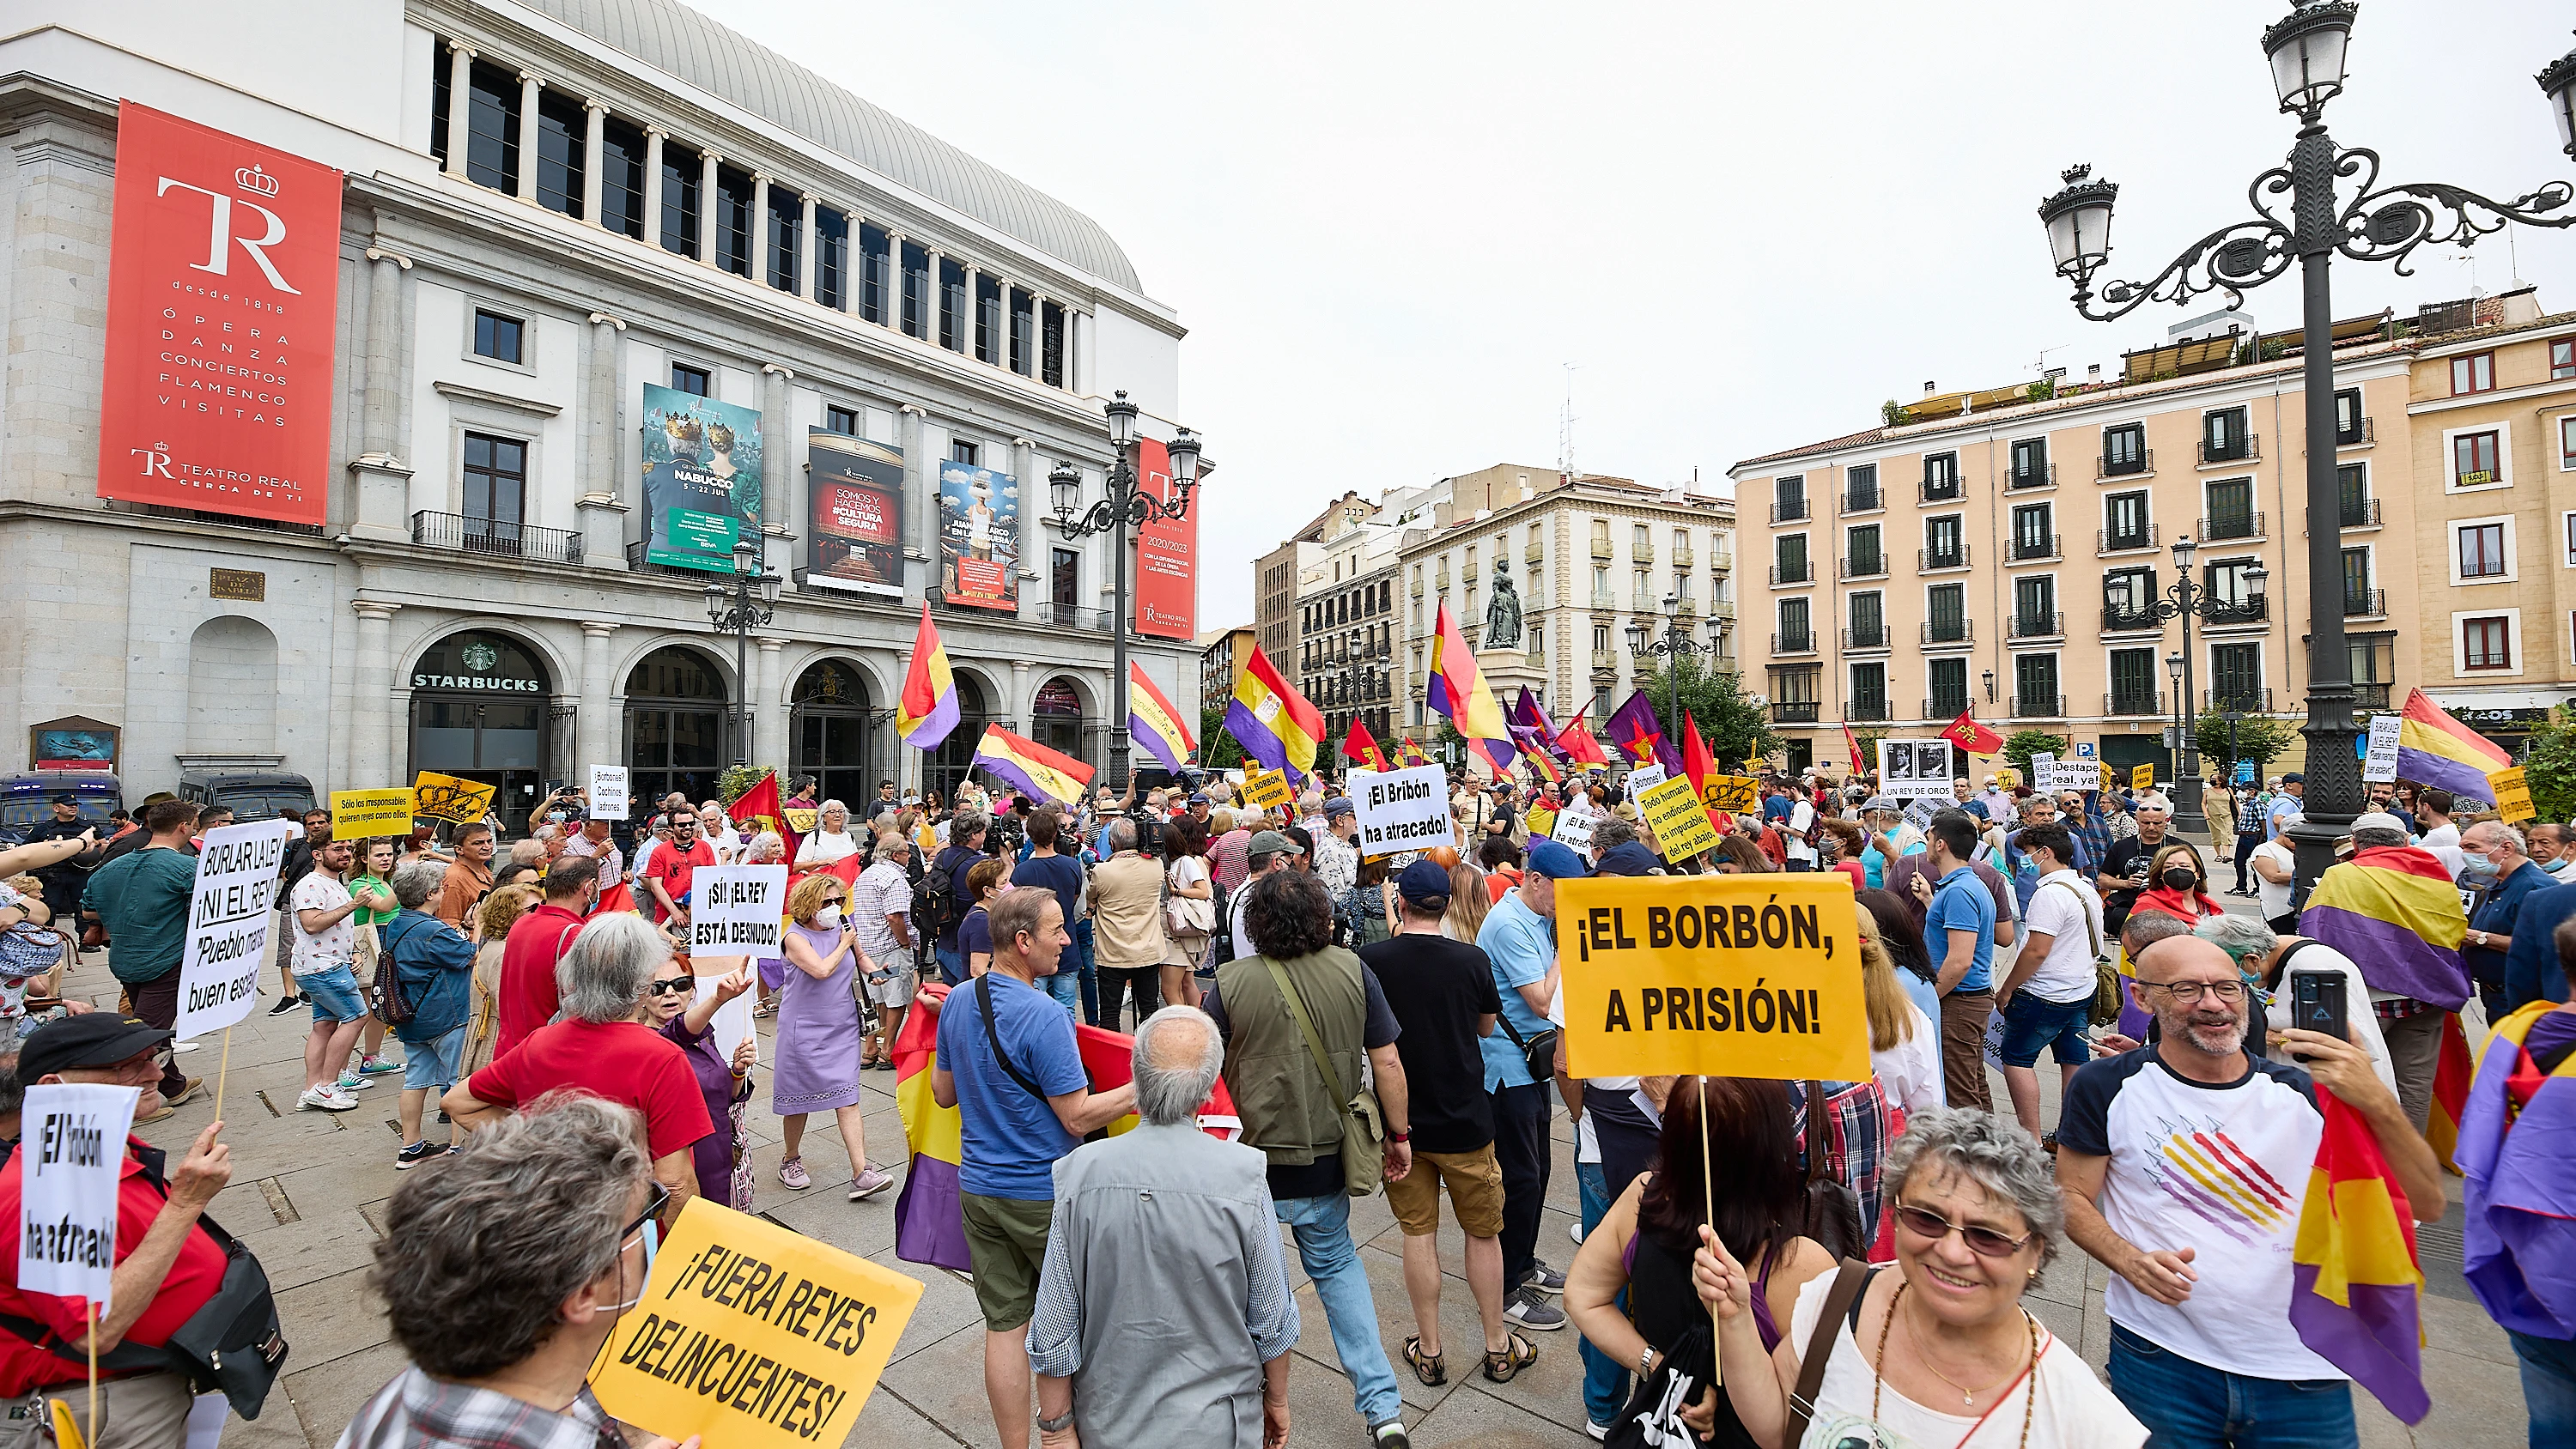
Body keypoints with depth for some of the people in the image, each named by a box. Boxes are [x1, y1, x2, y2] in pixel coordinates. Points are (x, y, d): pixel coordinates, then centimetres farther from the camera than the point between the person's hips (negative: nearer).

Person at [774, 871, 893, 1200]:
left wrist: (872, 970, 1)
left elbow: (860, 958, 21)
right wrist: (844, 943, -13)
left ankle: (861, 1173, -6)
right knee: (798, 1098, 12)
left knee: (847, 1099, -2)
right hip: (804, 1029, -4)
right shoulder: (796, 937, -12)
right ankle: (790, 1160, 36)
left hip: (842, 1028, 4)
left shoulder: (843, 927, 4)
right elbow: (822, 969, -27)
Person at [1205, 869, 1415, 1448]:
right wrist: (1399, 1133, 8)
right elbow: (1387, 1062, -6)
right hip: (1326, 1160, 2)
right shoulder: (1353, 971, -11)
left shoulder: (1232, 981, -16)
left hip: (1249, 1161, -2)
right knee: (1336, 1265, 24)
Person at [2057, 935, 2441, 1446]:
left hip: (2304, 1373, 2)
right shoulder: (2108, 1088, -8)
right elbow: (2072, 1197, -2)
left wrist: (2378, 1104, -22)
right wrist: (2130, 1260, -20)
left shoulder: (2303, 1094, 0)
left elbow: (2426, 1202, -7)